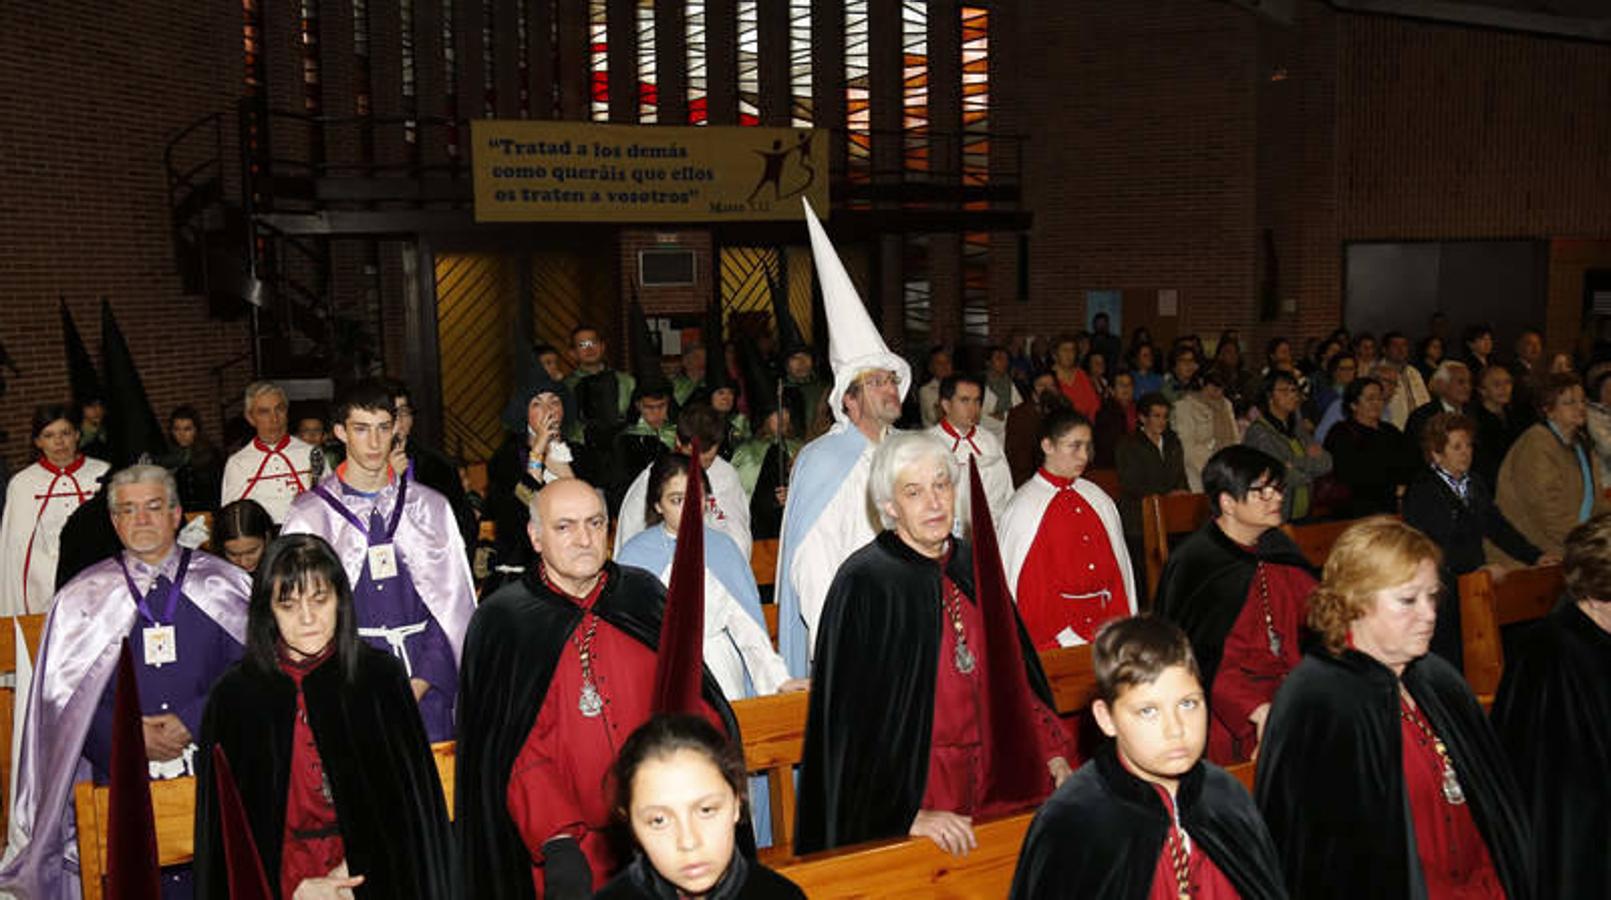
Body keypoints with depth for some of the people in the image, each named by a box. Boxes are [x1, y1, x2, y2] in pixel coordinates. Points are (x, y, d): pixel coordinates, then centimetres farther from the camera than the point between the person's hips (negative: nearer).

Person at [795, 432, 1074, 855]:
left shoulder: (976, 568, 6)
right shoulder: (864, 583, -12)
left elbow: (1016, 676, 16)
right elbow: (855, 721, -14)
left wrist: (1053, 754, 11)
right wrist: (908, 815, -19)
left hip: (989, 788, 5)